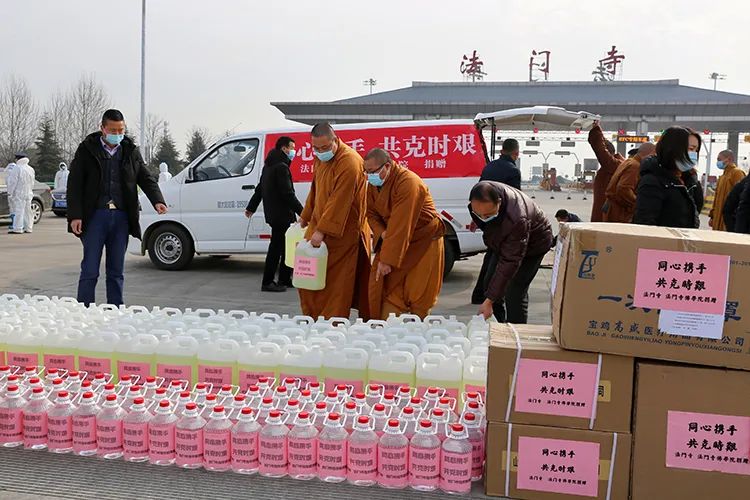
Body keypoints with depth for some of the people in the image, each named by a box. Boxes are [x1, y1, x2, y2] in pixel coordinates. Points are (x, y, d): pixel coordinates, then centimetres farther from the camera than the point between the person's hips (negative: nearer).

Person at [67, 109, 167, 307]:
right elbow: (74, 184, 0)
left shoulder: (131, 151, 11)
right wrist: (75, 215, -10)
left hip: (121, 216, 3)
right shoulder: (87, 149, 3)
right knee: (90, 270, -3)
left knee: (116, 271, 8)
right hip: (95, 215, -3)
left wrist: (157, 200, -12)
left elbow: (146, 178, 8)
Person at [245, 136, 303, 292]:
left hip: (273, 213, 10)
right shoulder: (281, 167, -15)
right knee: (276, 247, -4)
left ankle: (285, 279, 20)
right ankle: (267, 282, 1)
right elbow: (288, 193, -21)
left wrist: (251, 207, 33)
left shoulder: (269, 166, 18)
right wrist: (301, 211, -21)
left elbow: (260, 188, 26)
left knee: (287, 246, 15)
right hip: (281, 215, -10)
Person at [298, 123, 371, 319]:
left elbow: (339, 201, -25)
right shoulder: (320, 158, 8)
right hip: (319, 224, 8)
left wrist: (322, 230, -27)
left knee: (338, 282, -3)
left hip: (343, 231, -8)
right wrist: (306, 217, 28)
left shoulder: (349, 163, -21)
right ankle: (312, 319, 19)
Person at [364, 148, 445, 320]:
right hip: (394, 240, 7)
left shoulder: (408, 183, -28)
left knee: (419, 293, -2)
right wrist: (381, 233, -16)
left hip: (423, 241, -7)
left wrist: (387, 260, -30)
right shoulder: (374, 183, -2)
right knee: (383, 285, -2)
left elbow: (400, 226, -31)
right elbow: (371, 213, 7)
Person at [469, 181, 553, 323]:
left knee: (514, 293, -16)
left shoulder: (516, 220, -47)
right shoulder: (483, 196, -28)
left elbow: (509, 263, -43)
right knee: (490, 284, 8)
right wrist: (476, 219, 21)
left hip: (533, 243, -7)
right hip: (505, 241, 8)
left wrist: (489, 301, -42)